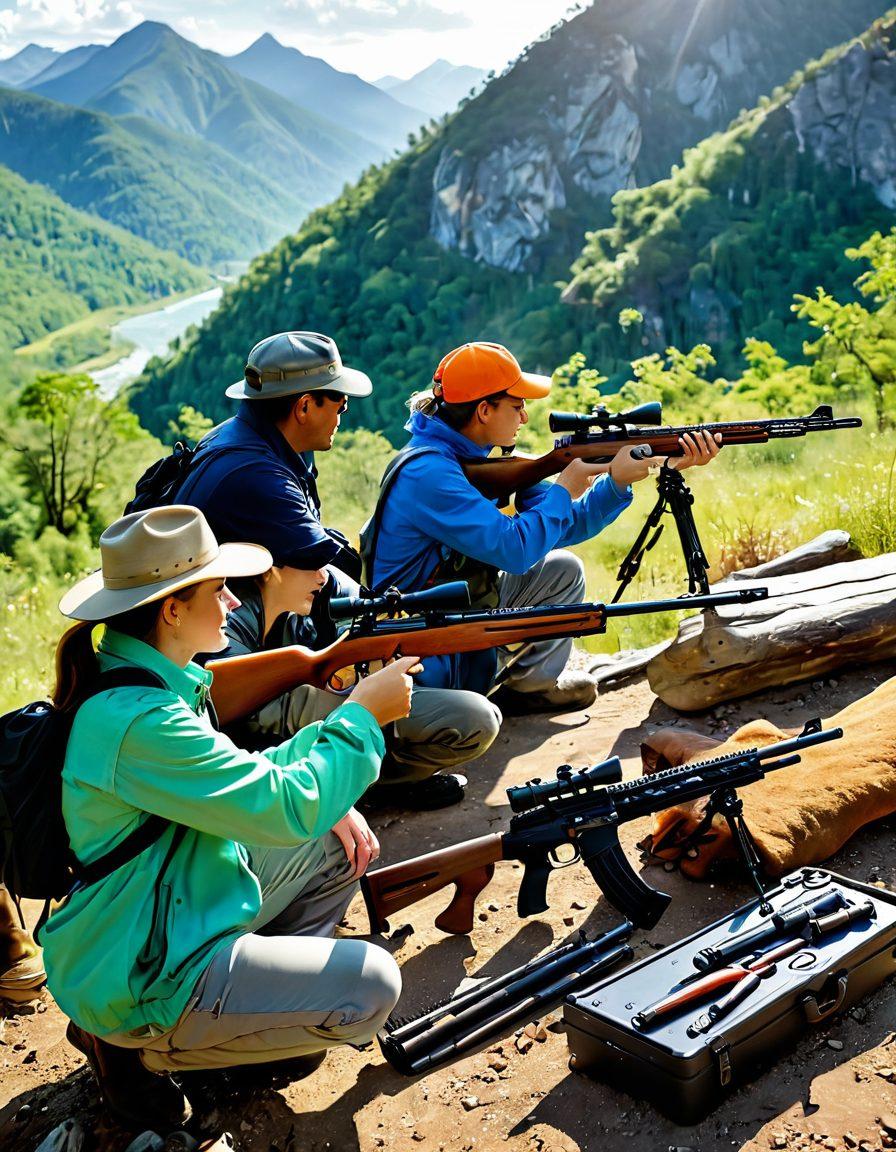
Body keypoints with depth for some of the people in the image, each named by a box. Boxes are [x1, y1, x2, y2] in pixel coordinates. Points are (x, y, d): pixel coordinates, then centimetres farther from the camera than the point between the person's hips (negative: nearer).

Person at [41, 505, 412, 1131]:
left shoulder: (161, 679, 1)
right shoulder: (137, 721, -30)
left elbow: (239, 778, 13)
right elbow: (286, 808, -28)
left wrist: (323, 801, -3)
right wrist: (363, 713, -16)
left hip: (186, 909, 10)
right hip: (136, 982, -10)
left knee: (344, 839, 10)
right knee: (371, 986, -16)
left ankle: (260, 994, 15)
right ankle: (142, 1050, -1)